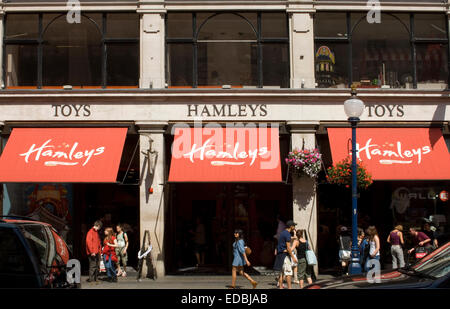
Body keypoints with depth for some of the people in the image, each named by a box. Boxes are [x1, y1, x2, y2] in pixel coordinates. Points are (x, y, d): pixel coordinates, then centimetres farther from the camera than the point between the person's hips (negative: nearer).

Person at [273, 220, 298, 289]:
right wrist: (293, 257, -16)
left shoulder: (283, 233, 16)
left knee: (282, 272, 9)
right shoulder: (287, 234, -14)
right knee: (288, 272, -9)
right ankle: (289, 287, -12)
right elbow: (288, 248, -18)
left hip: (280, 254, 9)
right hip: (285, 254, -9)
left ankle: (280, 287, 8)